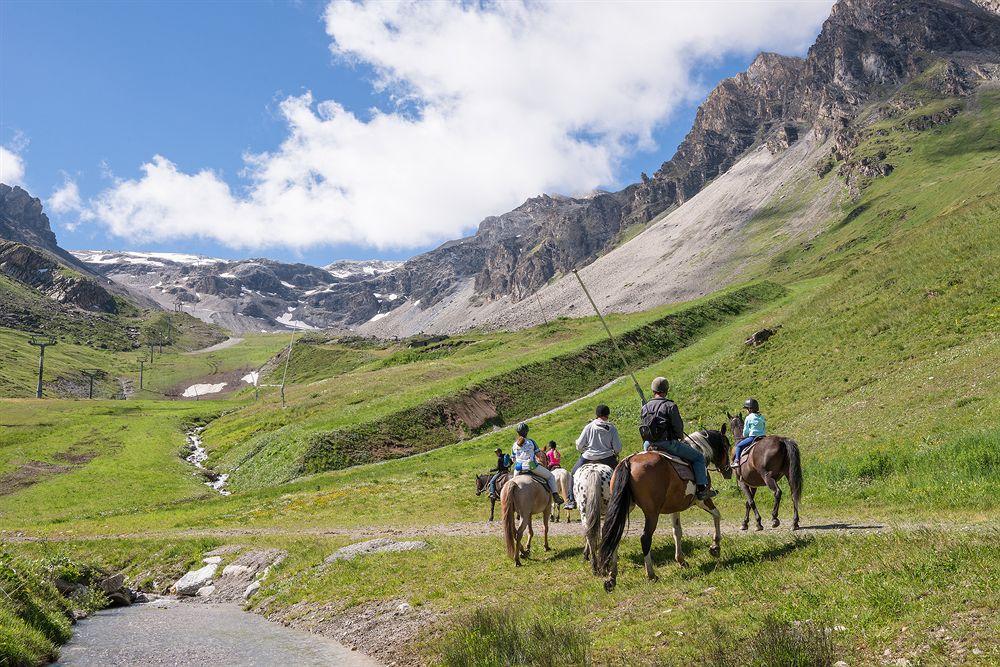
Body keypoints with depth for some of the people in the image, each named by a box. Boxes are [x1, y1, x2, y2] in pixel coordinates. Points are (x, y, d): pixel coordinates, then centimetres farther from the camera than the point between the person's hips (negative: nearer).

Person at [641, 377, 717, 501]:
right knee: (698, 457, 9)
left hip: (649, 444, 6)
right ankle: (702, 490, 5)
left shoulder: (645, 407, 8)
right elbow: (678, 428, -9)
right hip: (668, 443, -6)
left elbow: (644, 427, 12)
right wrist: (680, 437, 12)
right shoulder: (670, 406, -10)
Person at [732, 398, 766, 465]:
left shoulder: (749, 418, -4)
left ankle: (736, 460, -7)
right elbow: (765, 430, 17)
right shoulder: (762, 417, 13)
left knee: (739, 445, 3)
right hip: (763, 437, 6)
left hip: (752, 437, -6)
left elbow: (745, 432, 0)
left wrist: (745, 436, 19)